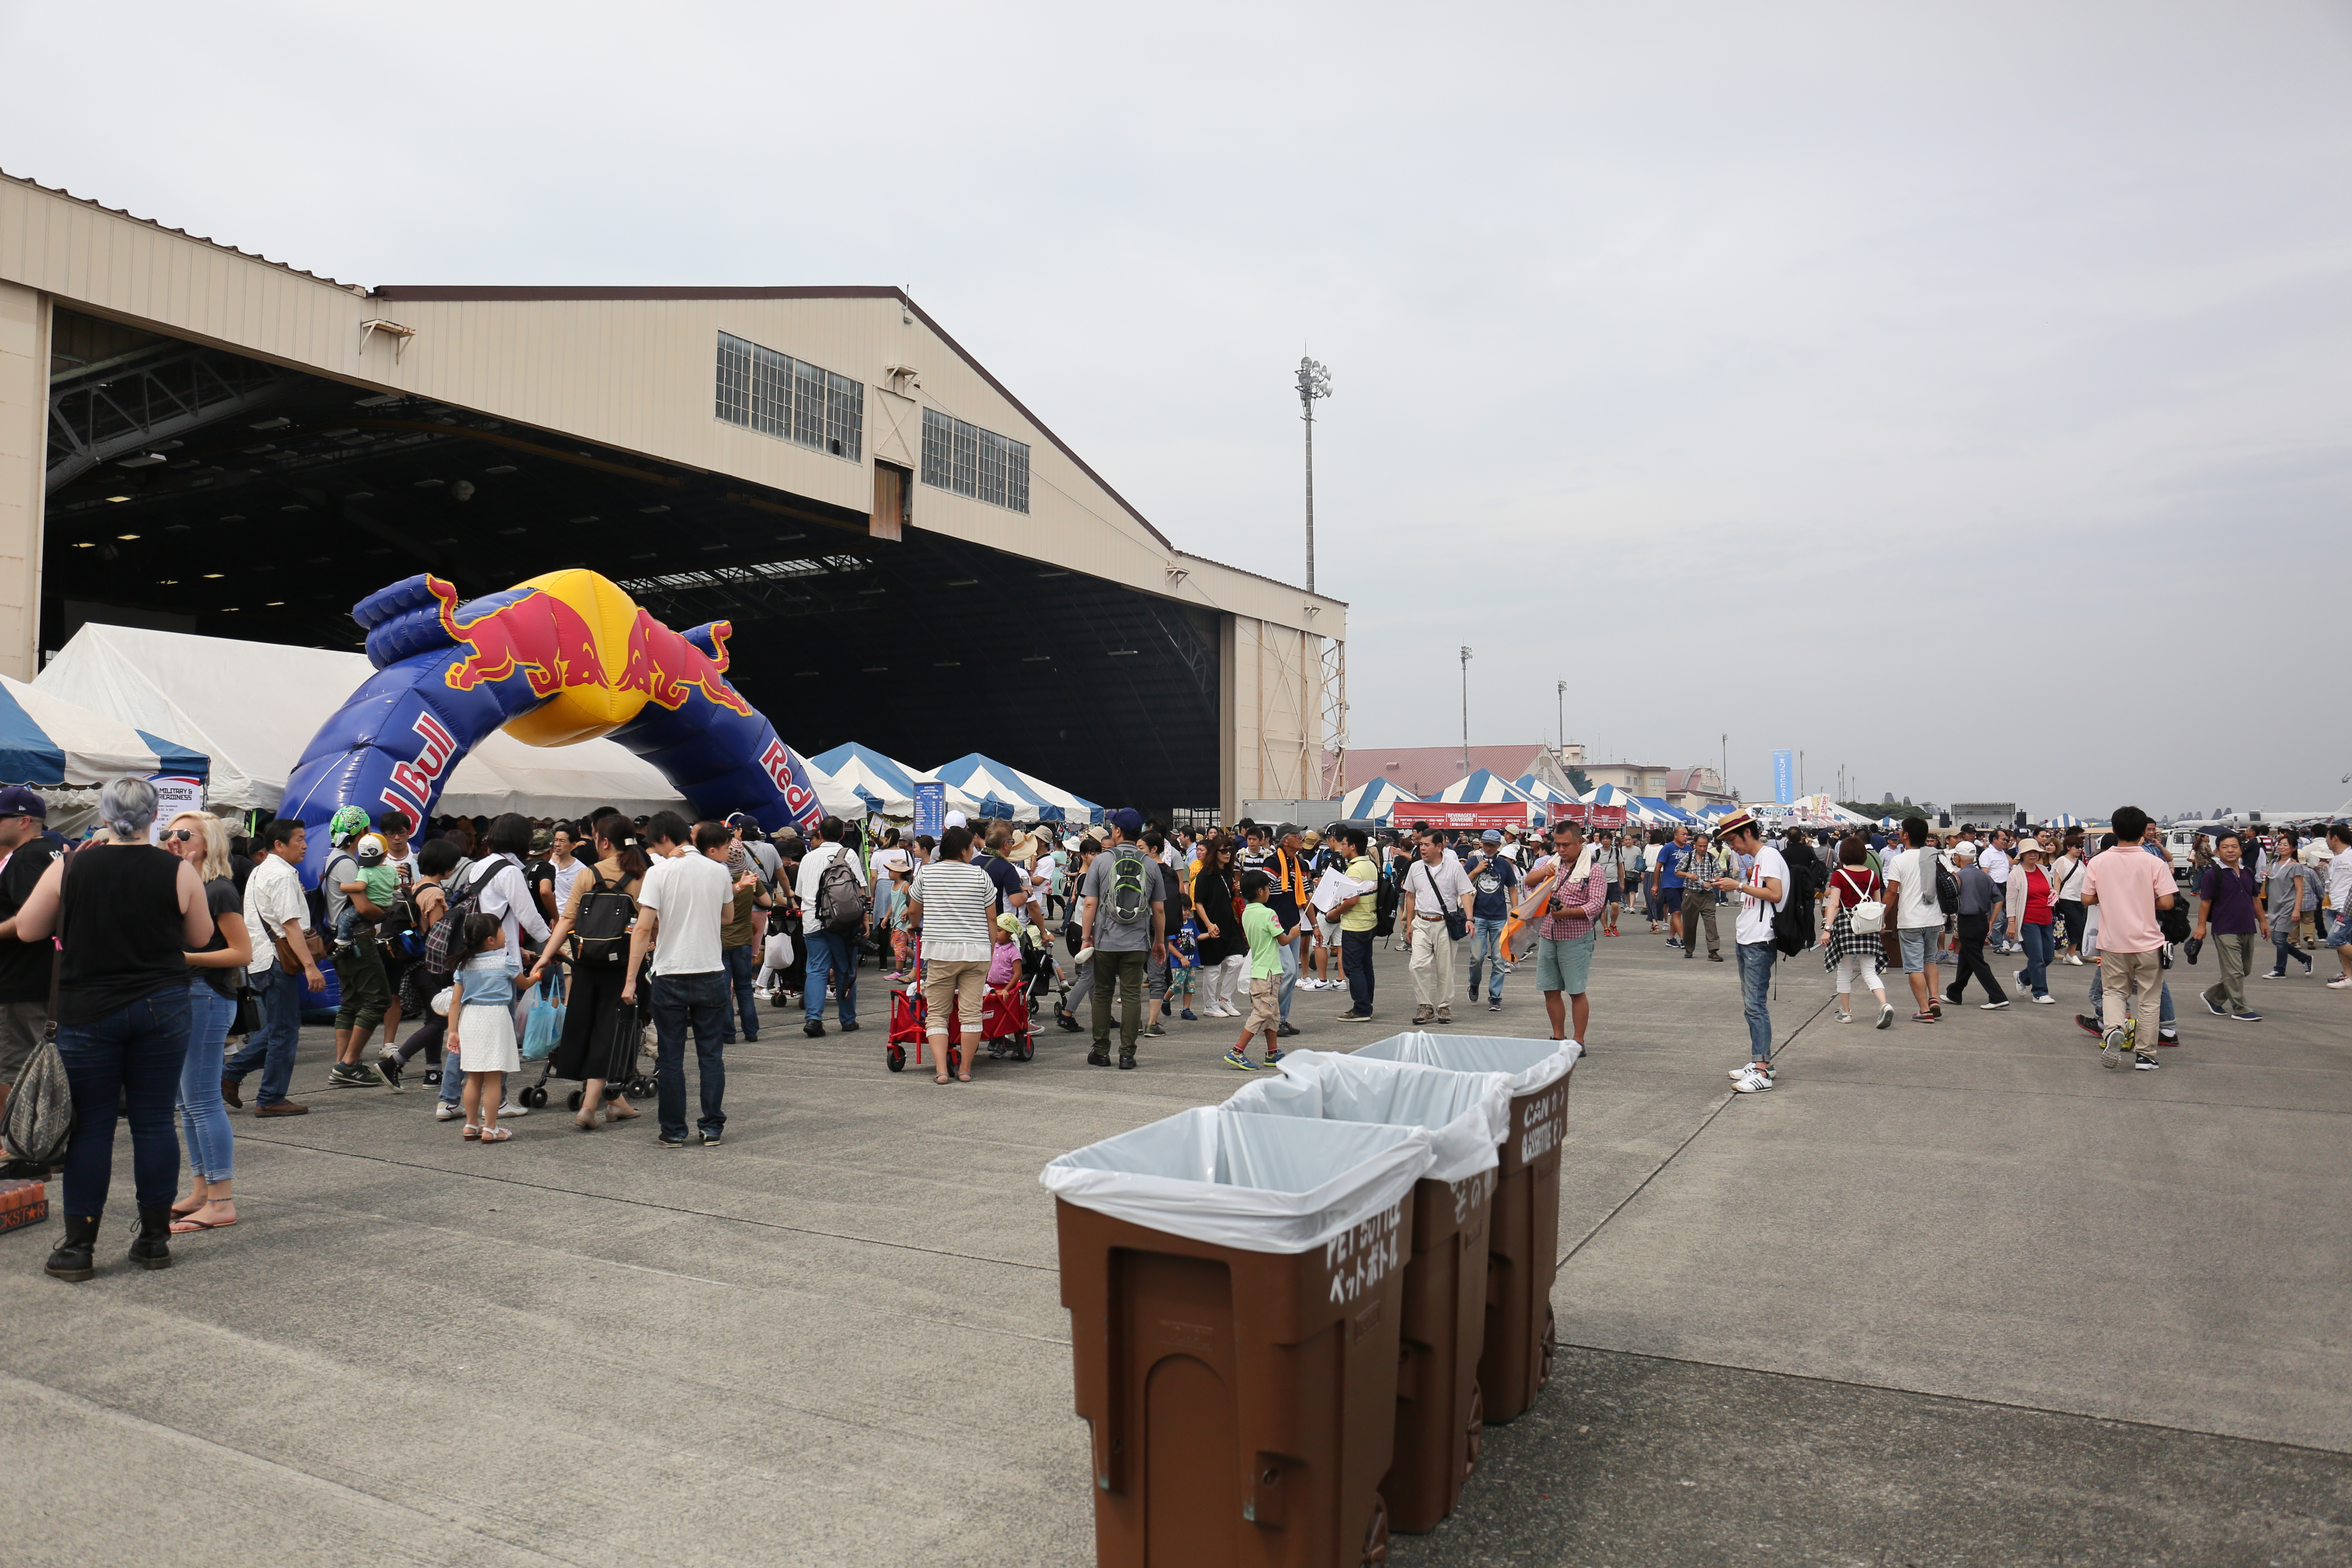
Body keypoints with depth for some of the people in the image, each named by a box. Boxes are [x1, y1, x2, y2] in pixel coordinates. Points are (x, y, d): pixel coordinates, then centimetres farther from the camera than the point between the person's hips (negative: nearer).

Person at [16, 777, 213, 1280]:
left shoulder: (69, 869, -5)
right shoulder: (179, 872, -6)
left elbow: (27, 930, 7)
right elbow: (200, 939, 5)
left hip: (87, 1012, 0)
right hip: (162, 1009, 0)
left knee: (90, 1126, 6)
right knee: (155, 1122, 6)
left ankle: (77, 1246, 11)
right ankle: (155, 1239, 14)